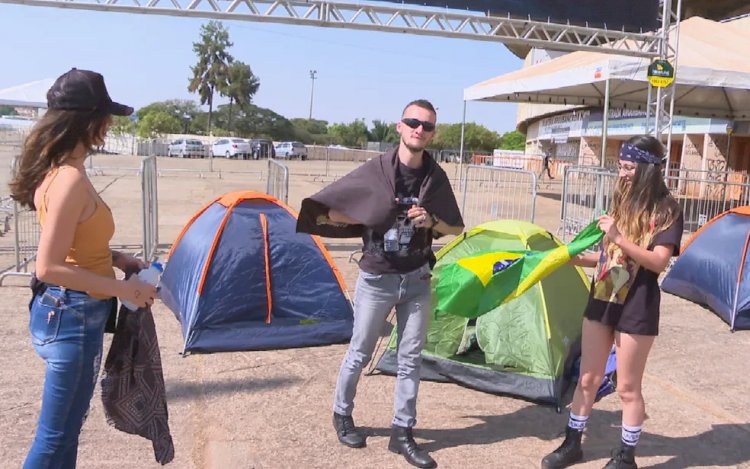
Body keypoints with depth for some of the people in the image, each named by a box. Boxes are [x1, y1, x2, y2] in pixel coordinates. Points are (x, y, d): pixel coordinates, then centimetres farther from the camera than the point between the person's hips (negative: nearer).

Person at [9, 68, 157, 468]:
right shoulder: (71, 179, -23)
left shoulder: (57, 170, 7)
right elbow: (49, 267, -26)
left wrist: (114, 258, 7)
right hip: (73, 315, -10)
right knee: (56, 432, 5)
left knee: (68, 423, 22)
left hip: (71, 311, 10)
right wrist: (123, 288, -20)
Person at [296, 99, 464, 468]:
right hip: (376, 279, -3)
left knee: (410, 358, 9)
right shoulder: (375, 170, -11)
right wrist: (362, 221, -15)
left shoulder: (436, 177, -1)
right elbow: (321, 211, -6)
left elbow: (456, 229, 6)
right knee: (359, 353, 11)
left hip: (417, 280, 3)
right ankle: (342, 415, 33)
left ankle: (402, 433, 22)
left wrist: (431, 222, -13)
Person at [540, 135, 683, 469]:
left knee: (628, 388, 6)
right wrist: (576, 258, 1)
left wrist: (618, 237, -27)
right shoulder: (621, 201, 10)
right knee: (588, 378, 13)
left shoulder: (666, 210, -9)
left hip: (637, 307, -6)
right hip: (601, 299, 6)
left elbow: (658, 262, -19)